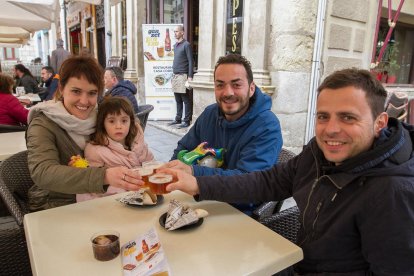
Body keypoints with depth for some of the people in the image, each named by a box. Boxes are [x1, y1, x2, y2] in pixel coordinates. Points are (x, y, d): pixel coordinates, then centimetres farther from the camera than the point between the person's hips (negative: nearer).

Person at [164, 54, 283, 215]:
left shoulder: (267, 127, -18)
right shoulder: (210, 114, 3)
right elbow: (184, 149, 13)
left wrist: (194, 172, -38)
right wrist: (176, 168, -10)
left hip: (244, 212, -5)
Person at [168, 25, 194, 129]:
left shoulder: (186, 45, -6)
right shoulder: (175, 45, 17)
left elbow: (190, 61, -10)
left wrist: (190, 77, -16)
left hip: (183, 76, -8)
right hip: (175, 76, 8)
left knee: (186, 100, -3)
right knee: (178, 100, 12)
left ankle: (187, 121, 2)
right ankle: (178, 119, 20)